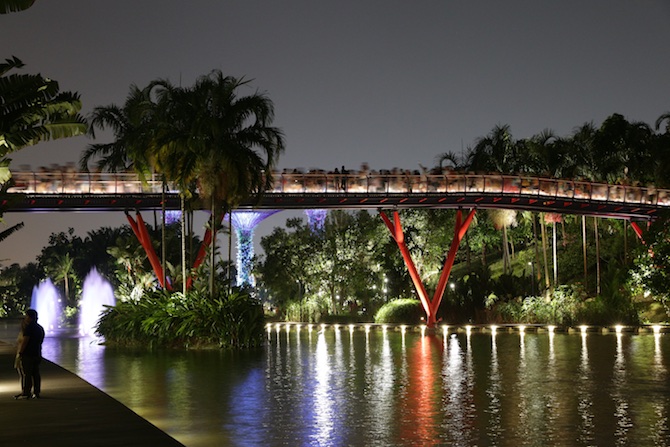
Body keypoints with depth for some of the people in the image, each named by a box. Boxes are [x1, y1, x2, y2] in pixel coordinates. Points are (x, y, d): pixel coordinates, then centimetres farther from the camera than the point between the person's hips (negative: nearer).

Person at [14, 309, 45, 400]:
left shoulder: (29, 327, -12)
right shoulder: (40, 328, 16)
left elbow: (25, 341, -17)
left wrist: (20, 352, -13)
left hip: (27, 355, -8)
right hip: (37, 354, 8)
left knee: (26, 374, -5)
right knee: (35, 374, 9)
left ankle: (26, 393, -6)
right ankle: (36, 393, 9)